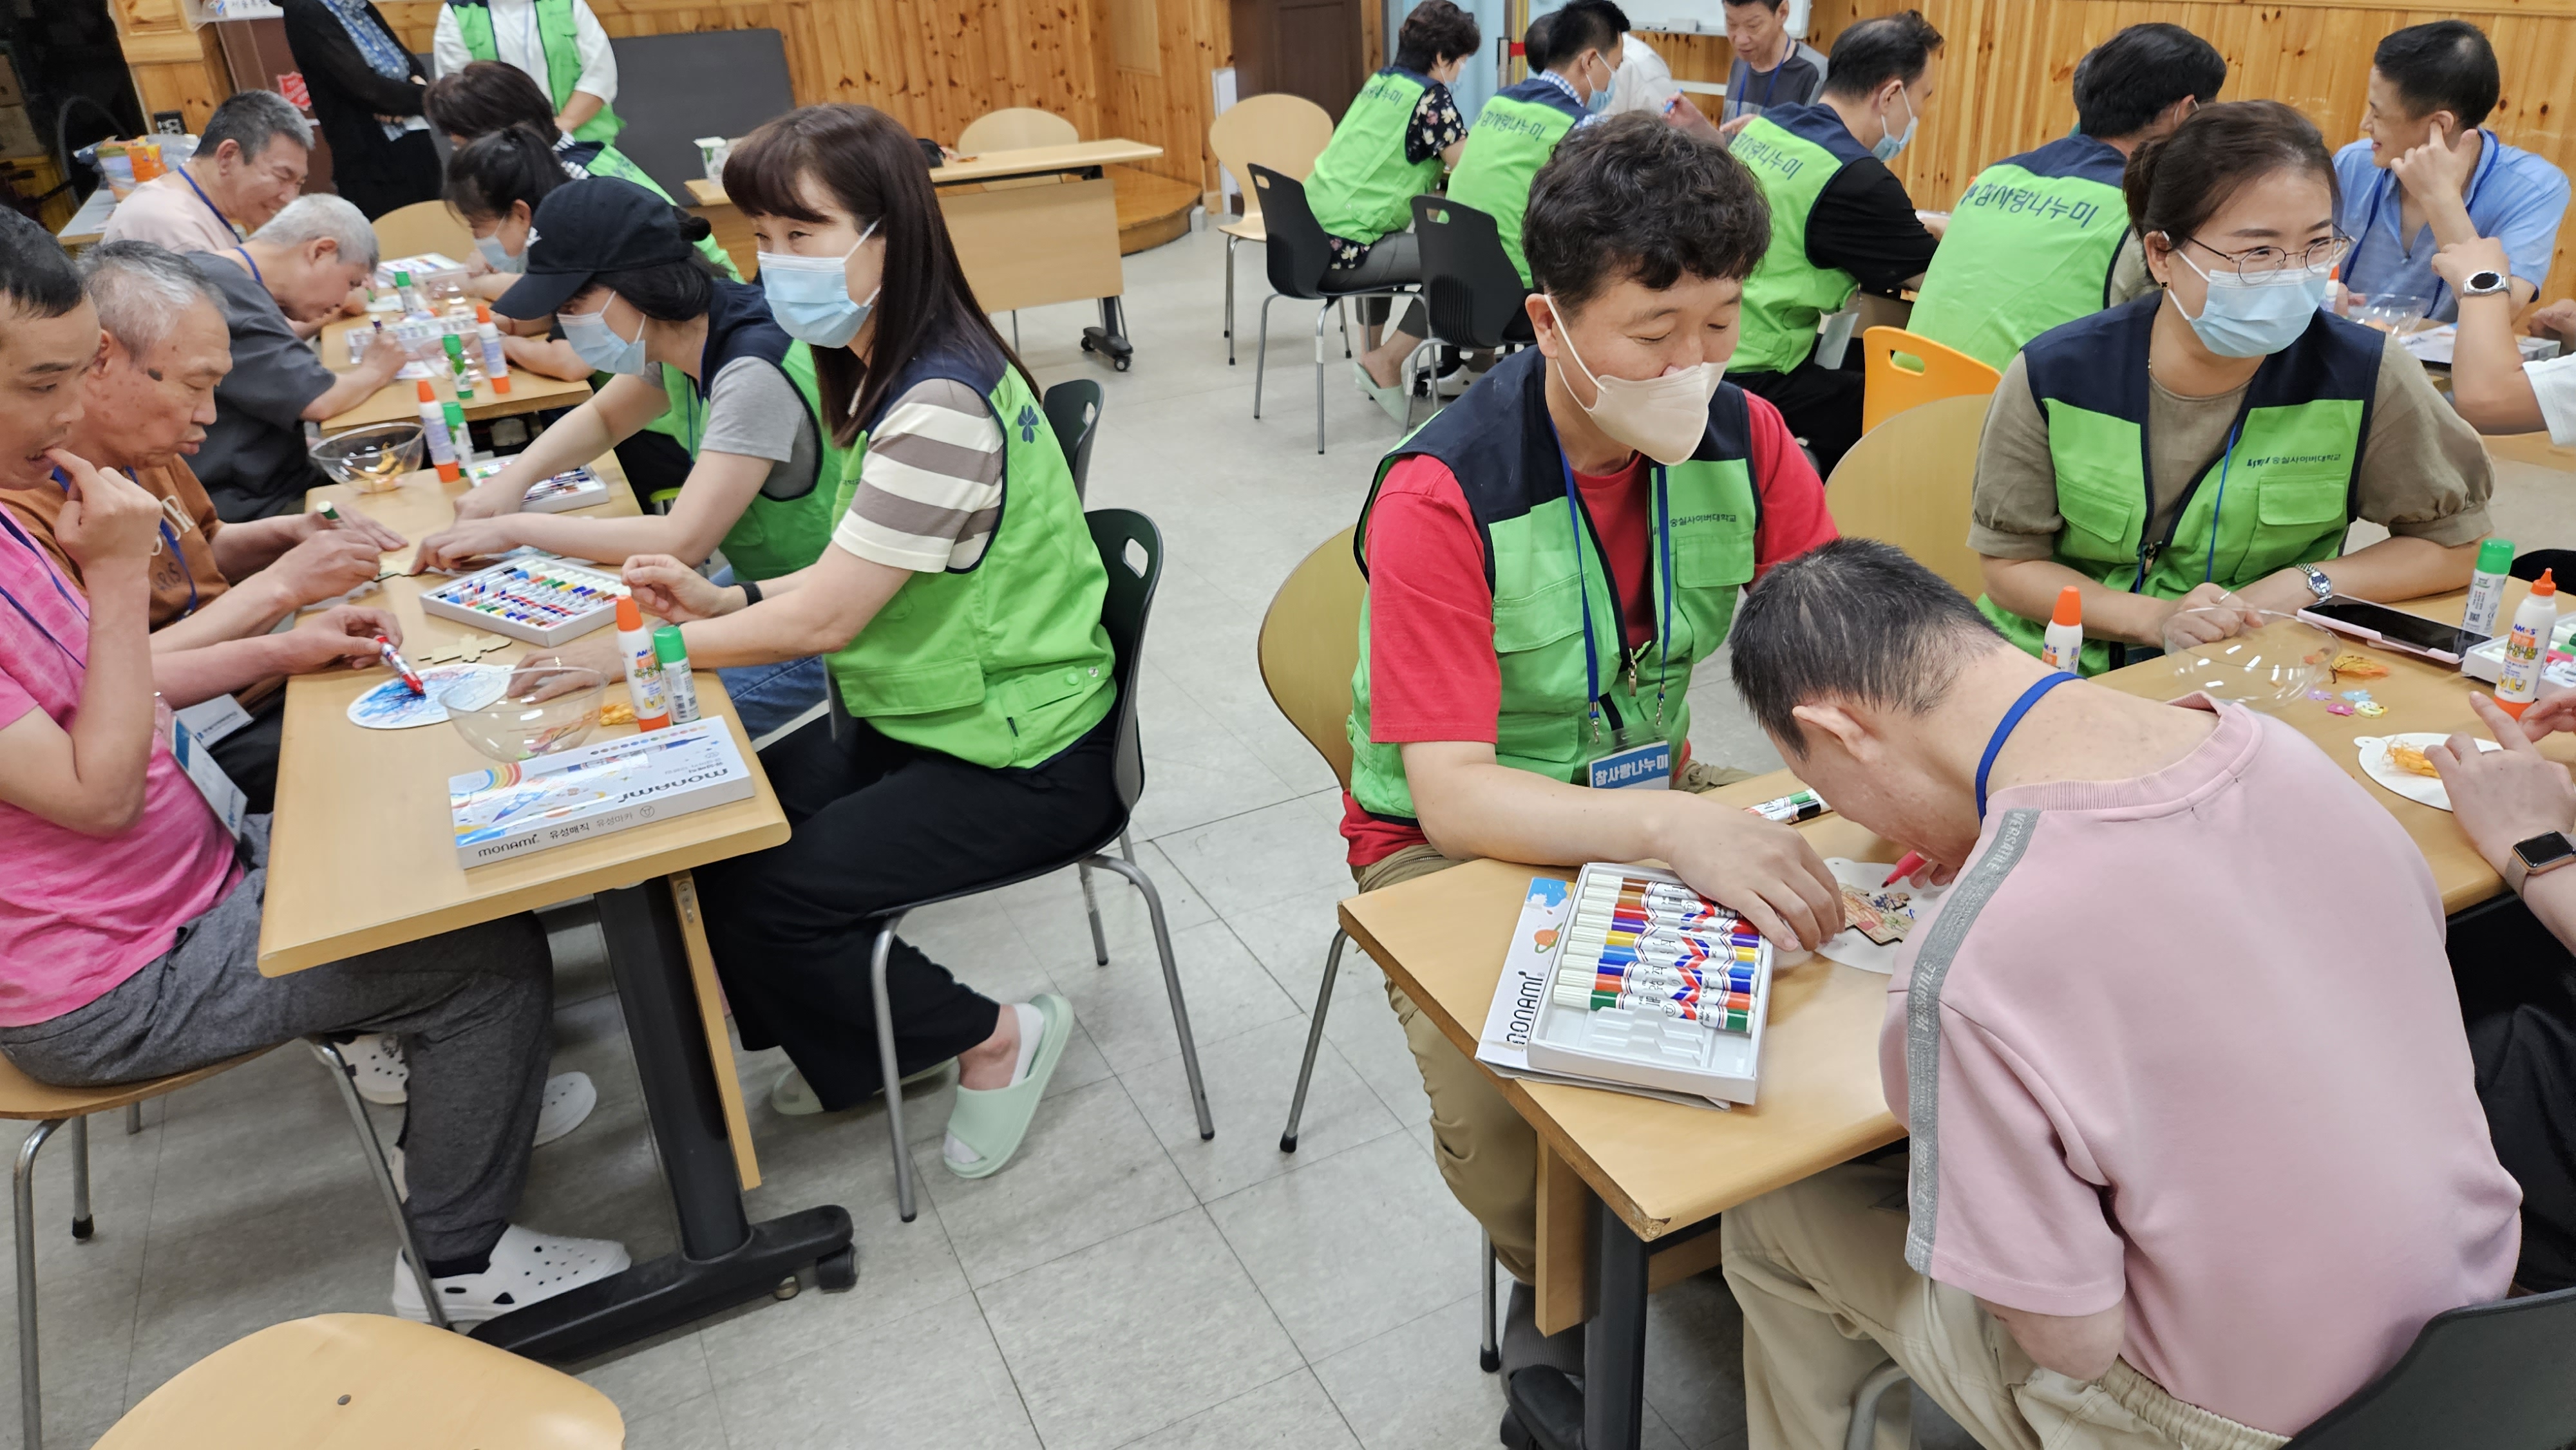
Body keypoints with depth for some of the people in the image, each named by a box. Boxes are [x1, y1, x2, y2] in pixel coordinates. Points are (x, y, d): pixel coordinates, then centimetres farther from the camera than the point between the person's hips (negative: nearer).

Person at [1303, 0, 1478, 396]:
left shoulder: (1379, 82, 15)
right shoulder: (1431, 97, -8)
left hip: (1311, 237, 9)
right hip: (1344, 250, -9)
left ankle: (1373, 349, 36)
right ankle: (1386, 361, -1)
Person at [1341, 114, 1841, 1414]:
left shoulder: (1742, 440, -9)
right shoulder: (1442, 498, -25)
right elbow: (1453, 796, -29)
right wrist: (1673, 829, -45)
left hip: (1651, 797, 5)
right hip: (1455, 844, -4)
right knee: (1503, 1122, -26)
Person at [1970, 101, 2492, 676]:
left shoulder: (2366, 376, -10)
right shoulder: (2055, 373, -12)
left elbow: (2457, 542, 5)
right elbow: (2011, 566, -5)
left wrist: (2305, 585, -11)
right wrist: (2156, 618, -20)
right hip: (2062, 674, -1)